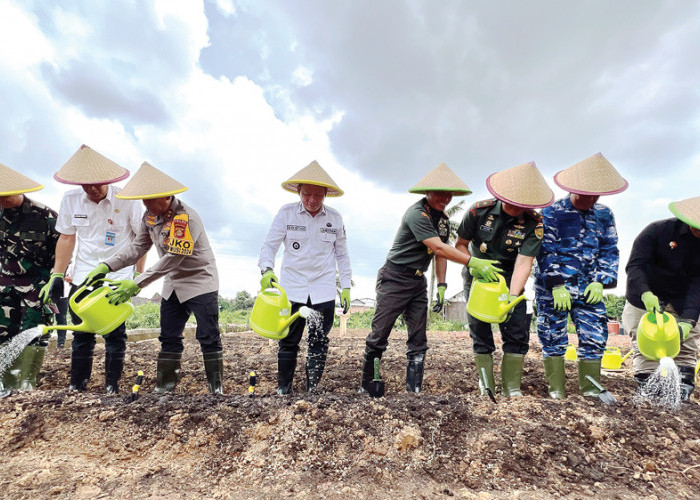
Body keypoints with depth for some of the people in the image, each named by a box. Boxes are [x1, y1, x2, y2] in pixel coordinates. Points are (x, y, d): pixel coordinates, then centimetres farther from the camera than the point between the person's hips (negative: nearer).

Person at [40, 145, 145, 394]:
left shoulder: (125, 200, -12)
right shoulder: (70, 199, -1)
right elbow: (66, 238, 7)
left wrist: (139, 274, -6)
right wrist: (57, 275, 5)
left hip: (118, 277, -3)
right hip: (82, 277, 3)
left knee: (115, 334, 3)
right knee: (81, 333, 9)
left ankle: (112, 384, 16)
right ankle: (77, 384, 22)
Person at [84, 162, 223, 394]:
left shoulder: (186, 218, -26)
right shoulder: (150, 216, 1)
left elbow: (171, 260, -28)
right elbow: (137, 247, 5)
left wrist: (136, 284, -28)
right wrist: (106, 265, -8)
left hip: (200, 281, -8)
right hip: (173, 284, 8)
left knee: (208, 337, -4)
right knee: (169, 337, 11)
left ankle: (217, 388, 6)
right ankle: (164, 387, 20)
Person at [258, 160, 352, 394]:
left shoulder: (334, 218, 3)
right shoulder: (286, 213, -3)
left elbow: (342, 255, 10)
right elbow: (269, 245, -2)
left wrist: (346, 287, 7)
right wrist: (266, 269, -21)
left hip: (324, 291, 1)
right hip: (291, 289, -1)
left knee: (319, 342, 4)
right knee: (288, 341, 7)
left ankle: (313, 390, 18)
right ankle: (283, 389, 22)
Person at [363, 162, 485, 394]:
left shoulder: (443, 218, 9)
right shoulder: (417, 214, -18)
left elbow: (440, 254, 13)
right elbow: (438, 248, -26)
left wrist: (441, 285, 6)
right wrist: (473, 262, -29)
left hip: (418, 281, 8)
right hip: (395, 279, -8)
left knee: (418, 341, 6)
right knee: (379, 336, -1)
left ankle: (414, 391, 14)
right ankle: (366, 387, 15)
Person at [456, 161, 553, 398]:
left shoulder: (534, 223, -18)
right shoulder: (479, 210, -18)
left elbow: (524, 263, -26)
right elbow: (461, 245, -8)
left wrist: (512, 297, -37)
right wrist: (474, 264, -25)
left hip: (509, 279, 1)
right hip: (477, 276, 0)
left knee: (518, 332, -5)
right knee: (480, 332, 0)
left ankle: (511, 387, 7)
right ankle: (486, 385, 11)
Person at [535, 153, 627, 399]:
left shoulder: (604, 215, 8)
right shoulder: (551, 213, -6)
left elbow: (609, 251, 11)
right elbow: (546, 253, -10)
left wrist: (600, 282, -2)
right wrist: (557, 286, -15)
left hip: (589, 288, 4)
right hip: (553, 288, -4)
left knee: (594, 336, 4)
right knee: (553, 336, 2)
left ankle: (590, 387, 18)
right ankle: (556, 387, 15)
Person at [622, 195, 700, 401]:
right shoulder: (658, 230, -15)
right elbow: (634, 266, -21)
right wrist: (646, 294, -37)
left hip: (683, 304, 3)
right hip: (645, 300, -3)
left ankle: (683, 388, 12)